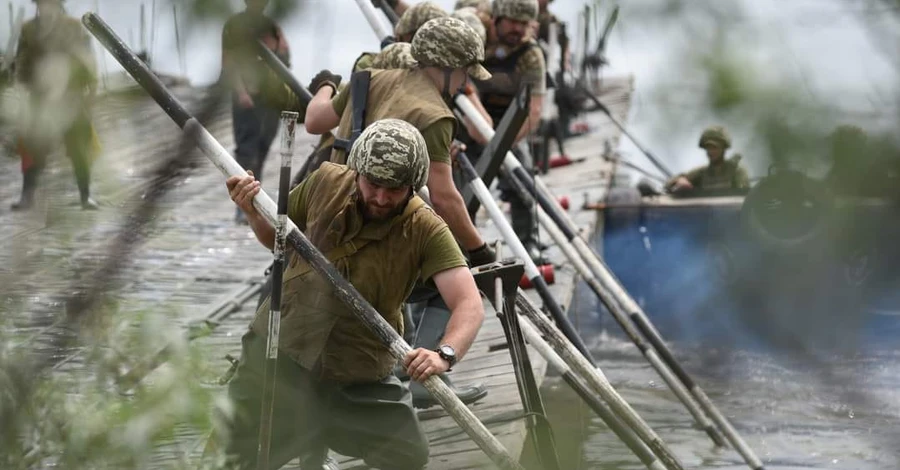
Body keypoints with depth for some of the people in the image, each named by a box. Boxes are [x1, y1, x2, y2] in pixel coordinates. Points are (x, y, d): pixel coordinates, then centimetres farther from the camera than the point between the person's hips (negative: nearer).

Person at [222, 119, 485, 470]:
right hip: (279, 353, 1)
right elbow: (277, 237, 8)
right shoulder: (326, 183, -10)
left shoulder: (425, 230, -18)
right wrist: (253, 211, -14)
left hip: (360, 378, -1)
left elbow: (469, 305, -29)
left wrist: (445, 354, -48)